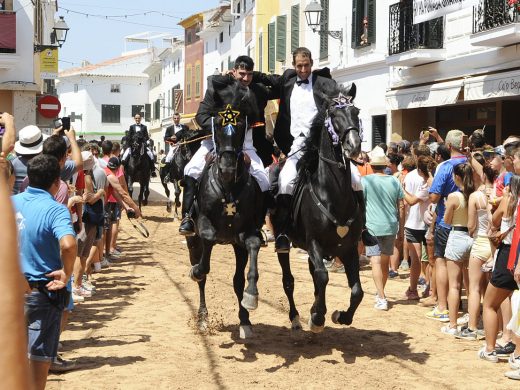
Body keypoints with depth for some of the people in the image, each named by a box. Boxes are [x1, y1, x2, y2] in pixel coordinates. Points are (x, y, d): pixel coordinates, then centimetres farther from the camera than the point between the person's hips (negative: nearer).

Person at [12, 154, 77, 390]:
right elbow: (68, 245, -36)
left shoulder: (11, 203, 0)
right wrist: (66, 273, -19)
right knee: (41, 352, 8)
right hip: (43, 289, -5)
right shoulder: (56, 210, -18)